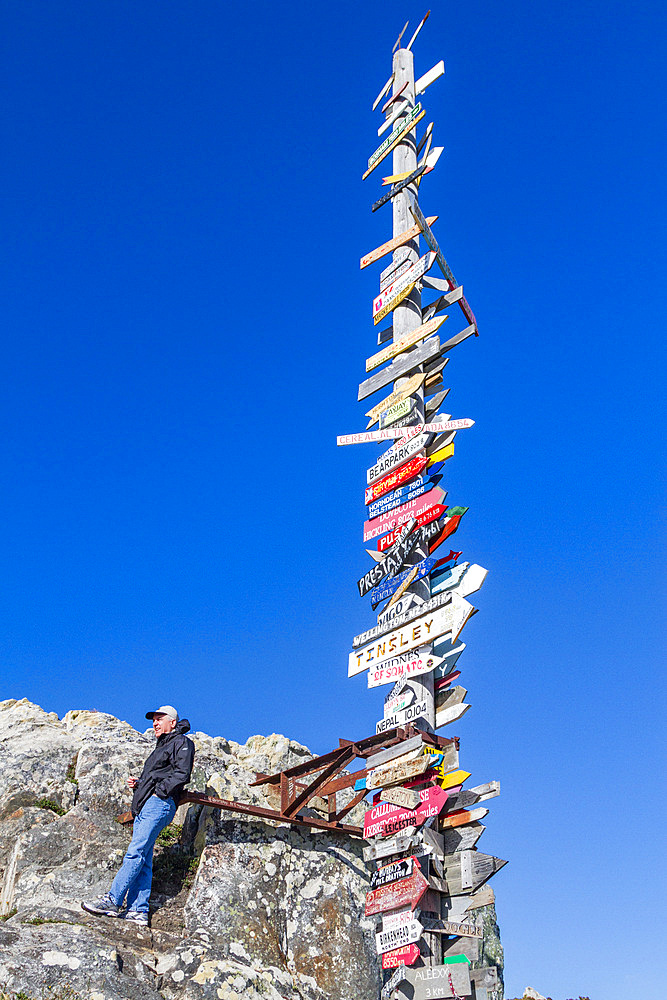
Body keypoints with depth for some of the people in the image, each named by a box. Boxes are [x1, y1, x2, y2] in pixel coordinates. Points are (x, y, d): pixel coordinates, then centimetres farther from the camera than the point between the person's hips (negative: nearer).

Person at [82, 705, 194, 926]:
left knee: (136, 853, -16)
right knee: (143, 861, 2)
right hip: (144, 806, 9)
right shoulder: (161, 747, 33)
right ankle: (138, 910, -2)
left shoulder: (181, 742, 4)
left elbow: (181, 774, -10)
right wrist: (138, 783, 12)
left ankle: (113, 900, -19)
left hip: (159, 803, -9)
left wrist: (158, 791, -14)